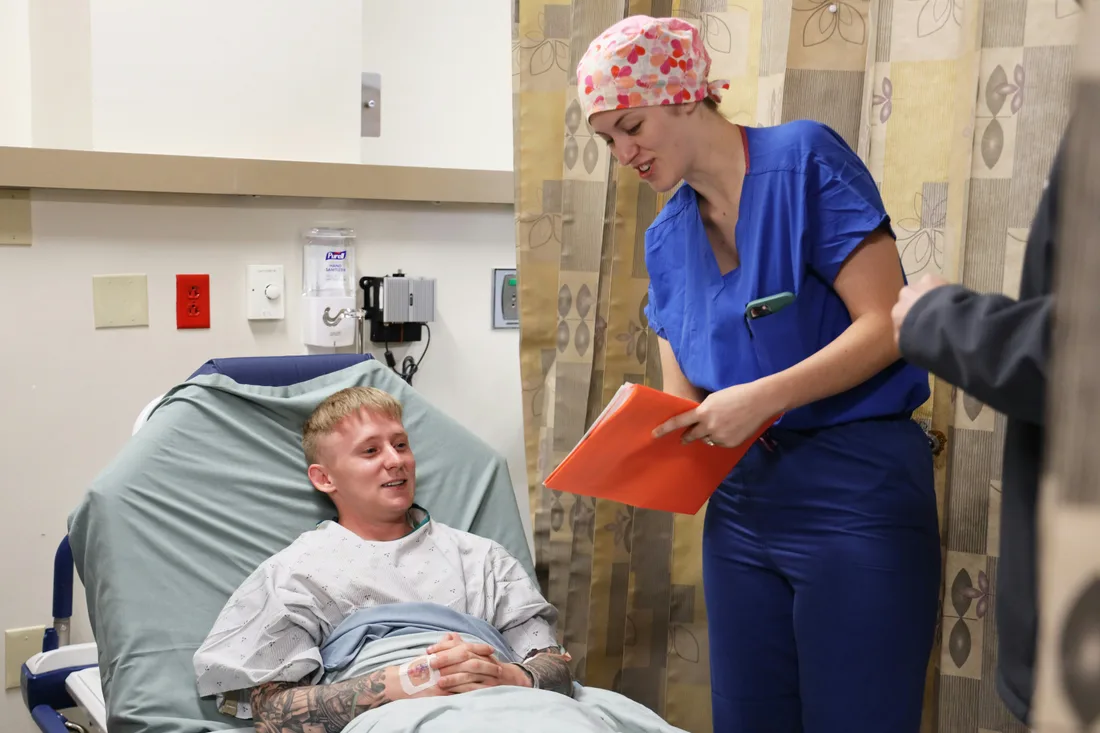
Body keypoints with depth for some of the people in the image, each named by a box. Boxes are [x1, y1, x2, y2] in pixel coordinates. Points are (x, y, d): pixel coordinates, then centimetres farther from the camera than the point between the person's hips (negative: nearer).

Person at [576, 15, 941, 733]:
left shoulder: (805, 160, -8)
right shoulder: (668, 238, 12)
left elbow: (885, 325, -14)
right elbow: (684, 397, 13)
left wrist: (761, 397, -21)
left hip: (856, 491, -6)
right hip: (742, 500, 7)